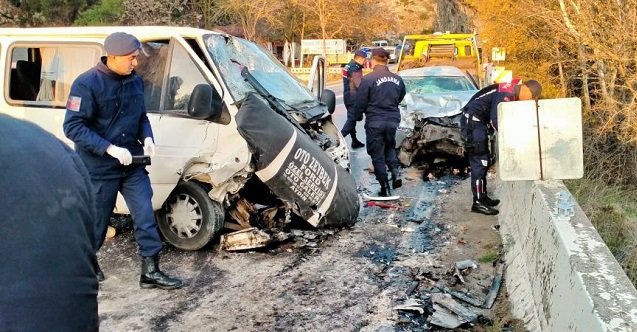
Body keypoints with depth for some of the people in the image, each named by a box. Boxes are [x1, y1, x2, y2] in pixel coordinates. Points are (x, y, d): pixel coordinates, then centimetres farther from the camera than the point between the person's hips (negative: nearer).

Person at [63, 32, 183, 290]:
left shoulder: (135, 81, 2)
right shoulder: (87, 83, -17)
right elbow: (73, 127, -19)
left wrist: (147, 137, -6)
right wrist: (110, 148, -26)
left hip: (132, 164, 5)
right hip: (99, 168, -5)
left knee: (145, 215, 1)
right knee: (97, 220, 11)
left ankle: (151, 271, 9)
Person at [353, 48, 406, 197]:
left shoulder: (368, 79, -15)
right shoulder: (397, 80, 3)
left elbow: (360, 102, -10)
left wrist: (358, 116, 7)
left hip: (375, 122, -5)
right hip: (393, 120, 5)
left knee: (377, 155, 5)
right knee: (389, 147, 26)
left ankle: (385, 188, 5)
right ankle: (395, 171, 3)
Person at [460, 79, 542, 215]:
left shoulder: (511, 91, 9)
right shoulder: (506, 94, -22)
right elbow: (495, 121, -25)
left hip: (478, 122, 11)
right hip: (472, 122, -11)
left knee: (484, 161, 15)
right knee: (479, 162, -9)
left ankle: (482, 196, 23)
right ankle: (478, 203, -5)